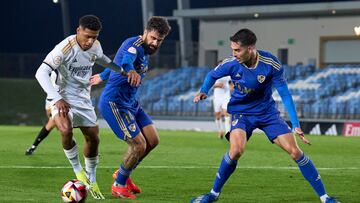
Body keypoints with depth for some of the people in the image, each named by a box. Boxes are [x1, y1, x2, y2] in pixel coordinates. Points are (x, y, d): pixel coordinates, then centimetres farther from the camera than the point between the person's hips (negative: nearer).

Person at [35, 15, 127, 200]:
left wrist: (122, 71, 22)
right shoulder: (65, 48, -26)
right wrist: (57, 99, -37)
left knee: (93, 138, 9)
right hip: (62, 98, -6)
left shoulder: (95, 46, -4)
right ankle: (78, 171, -9)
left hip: (83, 99, 7)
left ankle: (91, 181, 30)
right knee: (66, 130, -32)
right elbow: (41, 73, -30)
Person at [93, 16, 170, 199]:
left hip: (130, 102, 10)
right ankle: (119, 186, 7)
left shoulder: (145, 51, 11)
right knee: (139, 145, -13)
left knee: (153, 140, 5)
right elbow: (126, 59, -45)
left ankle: (122, 174, 25)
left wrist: (103, 76, 43)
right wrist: (131, 70, -67)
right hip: (114, 103, -10)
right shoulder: (134, 45, -19)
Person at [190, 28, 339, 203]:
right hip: (241, 112, 0)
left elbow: (285, 95, -14)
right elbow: (212, 75, 4)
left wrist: (296, 125, -18)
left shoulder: (271, 64, -21)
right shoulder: (231, 64, -18)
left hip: (267, 112, 0)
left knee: (294, 151, -8)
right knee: (236, 149, -28)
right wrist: (203, 91, -15)